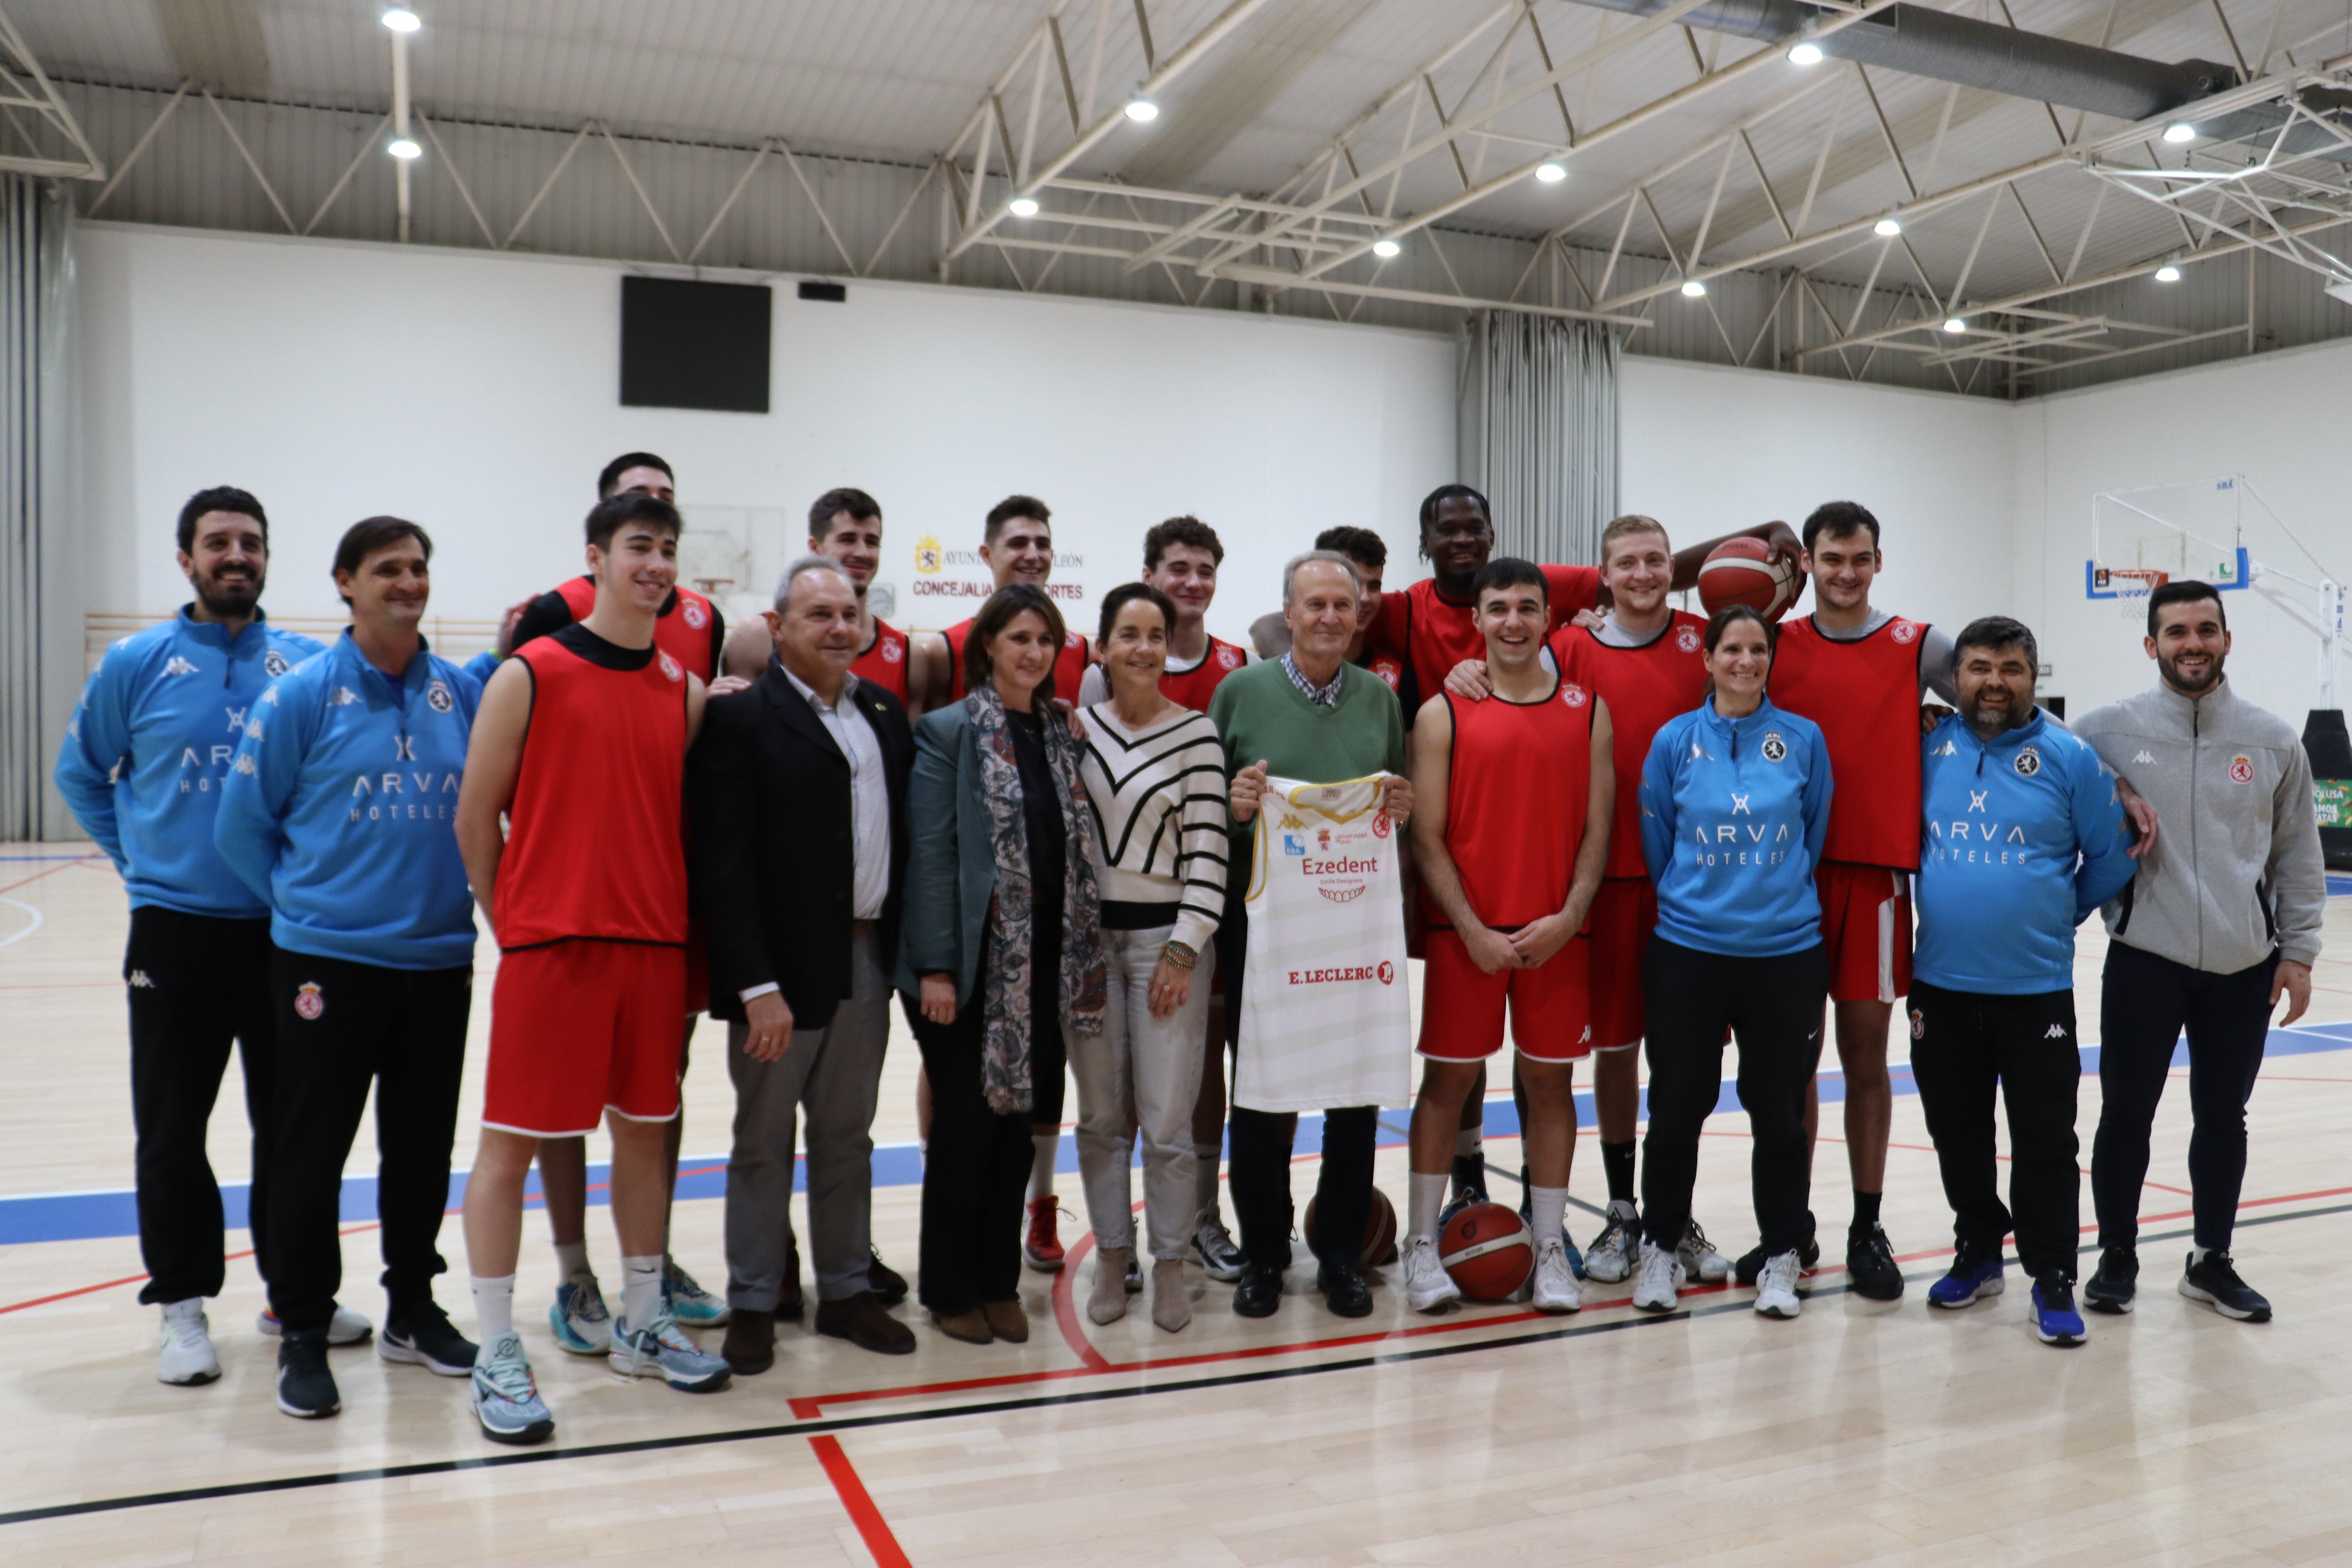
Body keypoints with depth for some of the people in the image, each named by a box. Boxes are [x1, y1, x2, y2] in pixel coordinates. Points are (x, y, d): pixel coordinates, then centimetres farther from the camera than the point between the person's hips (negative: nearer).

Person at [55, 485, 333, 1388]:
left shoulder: (312, 666, 2)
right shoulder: (137, 664, 0)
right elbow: (81, 773, 10)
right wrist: (138, 859, 3)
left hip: (289, 930, 1)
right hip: (175, 933, -1)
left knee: (292, 1122, 10)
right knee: (173, 1128, 6)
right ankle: (183, 1302, 19)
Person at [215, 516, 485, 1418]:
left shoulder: (463, 693, 5)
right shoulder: (303, 694, -5)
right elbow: (242, 825, 0)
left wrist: (456, 898, 4)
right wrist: (305, 904, 4)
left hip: (439, 963, 3)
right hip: (328, 962, -3)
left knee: (423, 1150, 12)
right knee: (311, 1154, 3)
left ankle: (413, 1312, 27)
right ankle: (302, 1333, 17)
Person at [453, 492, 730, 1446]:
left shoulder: (685, 691, 9)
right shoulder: (531, 675, -4)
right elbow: (476, 816, -1)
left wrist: (674, 920, 7)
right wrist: (512, 924, 3)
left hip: (656, 947, 5)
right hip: (550, 947, -5)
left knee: (644, 1133, 13)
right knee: (511, 1143, 1)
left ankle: (642, 1327, 27)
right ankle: (498, 1357, 13)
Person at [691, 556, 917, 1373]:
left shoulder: (884, 711, 9)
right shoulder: (741, 718, -9)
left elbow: (902, 831, 10)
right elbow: (723, 865, -14)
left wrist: (899, 945, 2)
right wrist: (756, 985, -18)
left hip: (868, 961, 5)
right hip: (781, 966, -5)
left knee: (848, 1136, 16)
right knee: (764, 1142, 8)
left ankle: (846, 1289, 28)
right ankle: (753, 1302, 22)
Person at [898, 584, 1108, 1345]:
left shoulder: (1061, 732, 12)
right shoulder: (949, 730, -5)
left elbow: (1077, 848, 14)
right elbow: (930, 851, -10)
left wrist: (1081, 957, 7)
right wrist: (935, 965, -15)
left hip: (1043, 963, 5)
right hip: (972, 959, -5)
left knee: (1018, 1125, 11)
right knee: (966, 1126, 2)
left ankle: (1000, 1283, 25)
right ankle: (950, 1290, 18)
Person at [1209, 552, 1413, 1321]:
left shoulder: (1379, 697, 10)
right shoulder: (1241, 691, 2)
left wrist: (1401, 812, -4)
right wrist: (1231, 806, -14)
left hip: (1360, 920, 2)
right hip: (1263, 919, -2)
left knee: (1358, 1092, 7)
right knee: (1259, 1092, 4)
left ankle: (1340, 1255, 24)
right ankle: (1264, 1256, 21)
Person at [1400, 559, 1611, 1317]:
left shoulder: (1588, 710, 7)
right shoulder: (1443, 714, 0)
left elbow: (1597, 828, 4)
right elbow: (1427, 836, -3)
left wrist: (1566, 919, -8)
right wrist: (1474, 929, -10)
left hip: (1556, 934, 2)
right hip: (1464, 933, -2)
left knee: (1551, 1080, 8)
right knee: (1448, 1078, 3)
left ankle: (1550, 1248, 19)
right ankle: (1422, 1243, 14)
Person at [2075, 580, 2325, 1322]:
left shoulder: (2273, 740, 2)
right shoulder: (2110, 731, -5)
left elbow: (2298, 856, 7)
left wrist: (2298, 950, 4)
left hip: (2245, 968, 2)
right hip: (2144, 961, -2)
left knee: (2223, 1115, 13)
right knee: (2126, 1113, 6)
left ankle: (2211, 1261, 29)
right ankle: (2117, 1258, 22)